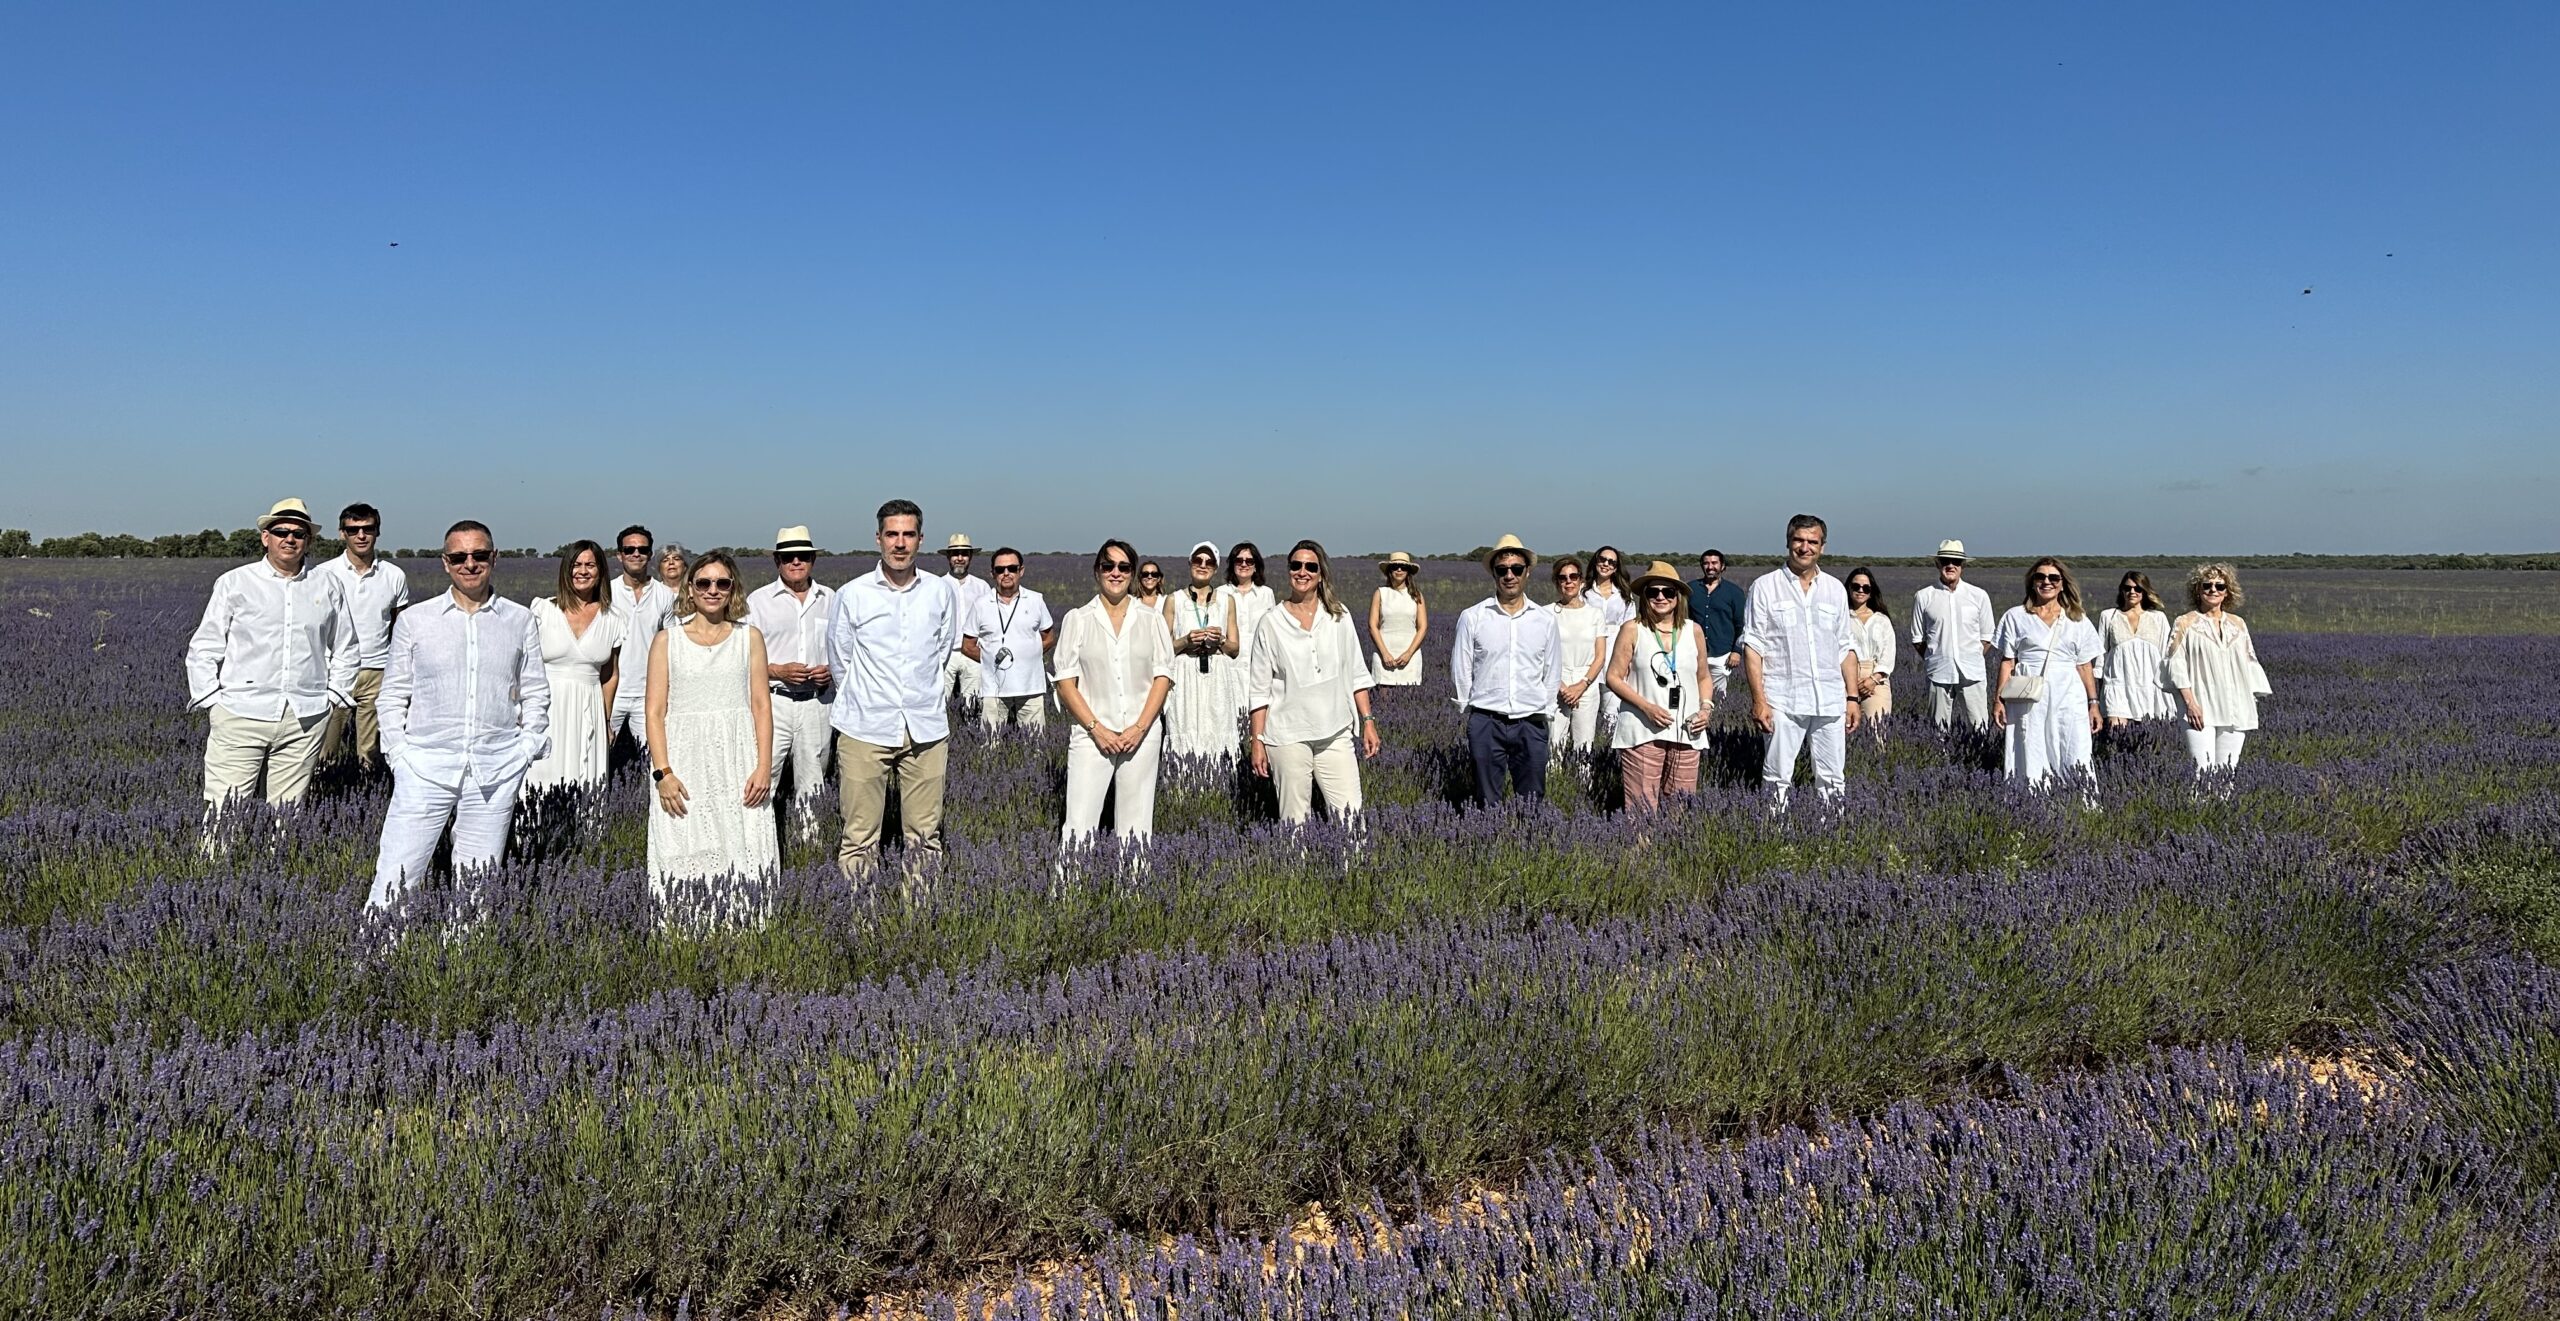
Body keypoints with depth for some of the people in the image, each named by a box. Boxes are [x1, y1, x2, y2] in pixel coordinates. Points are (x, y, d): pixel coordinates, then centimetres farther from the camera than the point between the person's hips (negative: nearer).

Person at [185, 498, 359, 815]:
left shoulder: (329, 586, 11)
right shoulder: (234, 583, 6)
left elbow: (345, 650, 20)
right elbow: (203, 649, 9)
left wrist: (335, 695, 11)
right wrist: (210, 701, 1)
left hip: (306, 719, 2)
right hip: (240, 716, -2)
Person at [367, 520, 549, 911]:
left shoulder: (520, 620, 8)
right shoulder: (415, 619, 7)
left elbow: (536, 694, 12)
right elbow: (393, 695, 9)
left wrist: (525, 751, 3)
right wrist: (399, 753, 0)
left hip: (496, 773, 1)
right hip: (424, 767, -1)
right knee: (395, 880, -6)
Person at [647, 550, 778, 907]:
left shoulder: (750, 637, 11)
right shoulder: (667, 640, 8)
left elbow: (761, 705, 6)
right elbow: (655, 712, 3)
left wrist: (764, 766, -5)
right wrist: (663, 772, -8)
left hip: (738, 760, 1)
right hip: (684, 760, 0)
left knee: (743, 853, -4)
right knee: (687, 857, -3)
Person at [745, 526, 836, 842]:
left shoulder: (830, 599, 11)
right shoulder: (758, 600, 3)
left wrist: (832, 671, -5)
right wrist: (778, 670, -15)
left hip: (818, 702, 3)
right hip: (772, 701, -3)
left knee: (811, 786, 11)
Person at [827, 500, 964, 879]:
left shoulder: (943, 592, 5)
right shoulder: (851, 595, 0)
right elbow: (839, 662, 11)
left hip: (926, 730, 2)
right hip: (865, 730, -2)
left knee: (925, 835, 7)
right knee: (859, 836, -1)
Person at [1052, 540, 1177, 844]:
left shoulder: (1151, 620, 9)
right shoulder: (1077, 619, 6)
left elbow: (1163, 676, 5)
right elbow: (1065, 682, 2)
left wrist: (1140, 727, -7)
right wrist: (1096, 729, -8)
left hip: (1141, 735, 1)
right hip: (1092, 735, -1)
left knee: (1136, 827, 2)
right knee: (1079, 827, -8)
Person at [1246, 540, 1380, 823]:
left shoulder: (1339, 617, 7)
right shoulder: (1271, 623, 1)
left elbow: (1357, 674, 12)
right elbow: (1259, 690, 2)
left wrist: (1368, 721, 6)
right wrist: (1257, 741, -1)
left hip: (1336, 735, 2)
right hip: (1288, 736, -2)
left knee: (1351, 817, -5)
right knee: (1294, 822, 2)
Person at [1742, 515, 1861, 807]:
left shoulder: (1835, 589, 13)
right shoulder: (1765, 587, 2)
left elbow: (1846, 648, 16)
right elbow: (1752, 647, -2)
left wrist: (1852, 698, 9)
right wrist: (1759, 701, -10)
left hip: (1830, 702, 4)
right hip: (1783, 702, -3)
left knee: (1833, 780, 5)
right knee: (1778, 779, -2)